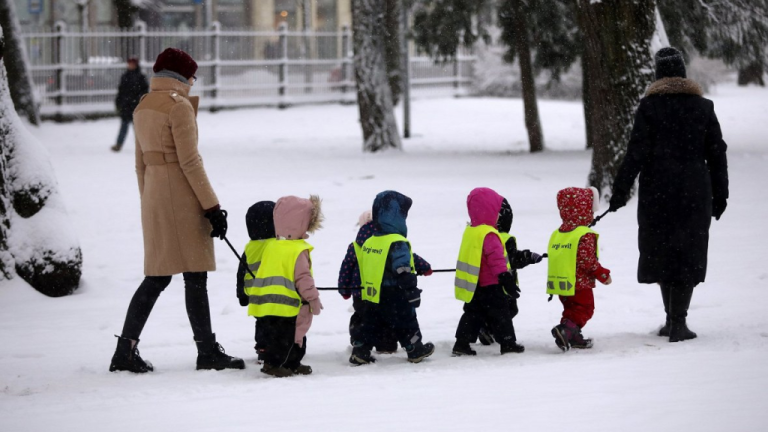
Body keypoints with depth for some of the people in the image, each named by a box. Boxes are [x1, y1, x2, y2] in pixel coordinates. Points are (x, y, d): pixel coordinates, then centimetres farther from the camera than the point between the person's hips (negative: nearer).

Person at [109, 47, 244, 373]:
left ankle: (126, 350, 5)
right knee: (195, 275, -2)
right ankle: (207, 352, 2)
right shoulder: (178, 105, -11)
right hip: (181, 196, -8)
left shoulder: (143, 107, 14)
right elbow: (190, 161, -16)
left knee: (157, 276, 10)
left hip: (153, 196, 8)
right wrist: (212, 205, -13)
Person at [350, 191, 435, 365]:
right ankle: (415, 350, 20)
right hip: (394, 298, -6)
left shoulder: (369, 243, 6)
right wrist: (413, 292, -15)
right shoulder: (397, 244, -19)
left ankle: (360, 351, 6)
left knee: (371, 323, 12)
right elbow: (403, 272, -22)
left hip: (373, 297, 6)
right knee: (406, 324, 9)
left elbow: (364, 271, 14)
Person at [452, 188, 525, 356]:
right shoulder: (489, 235, -21)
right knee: (500, 314, 3)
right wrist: (505, 277, -23)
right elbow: (496, 258, -25)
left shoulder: (470, 231, 8)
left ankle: (462, 343, 7)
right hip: (491, 286, -8)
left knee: (473, 314, 12)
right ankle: (508, 343, 8)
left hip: (474, 287, 8)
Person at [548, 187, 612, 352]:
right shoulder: (585, 235, -17)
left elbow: (554, 258, 12)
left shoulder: (557, 234, 8)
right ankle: (566, 330, -20)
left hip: (562, 286, 7)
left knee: (571, 310, 19)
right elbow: (588, 261, -20)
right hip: (580, 284, -7)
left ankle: (573, 337, 18)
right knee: (584, 310, -1)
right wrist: (603, 275, -8)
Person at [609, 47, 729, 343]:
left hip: (657, 193, -1)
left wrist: (621, 190, -4)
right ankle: (678, 323, -4)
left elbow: (636, 152, -9)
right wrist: (720, 195, 13)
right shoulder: (703, 107, 3)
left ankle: (673, 318, 17)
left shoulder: (649, 107, -4)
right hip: (695, 193, 1)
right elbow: (717, 154, 6)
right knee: (688, 254, 3)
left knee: (662, 251, 12)